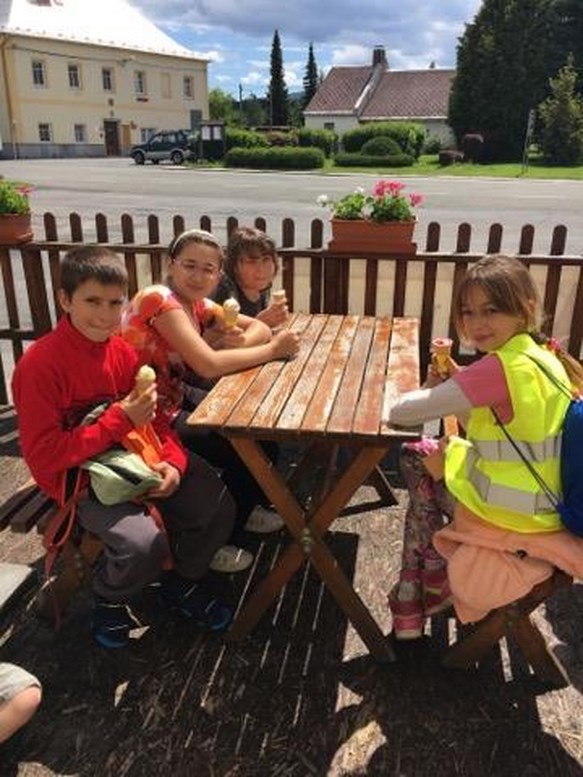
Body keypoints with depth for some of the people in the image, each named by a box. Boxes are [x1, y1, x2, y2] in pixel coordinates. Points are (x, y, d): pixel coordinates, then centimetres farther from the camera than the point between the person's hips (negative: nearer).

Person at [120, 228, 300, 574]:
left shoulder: (197, 304, 3)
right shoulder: (159, 299, -23)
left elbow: (260, 327, 4)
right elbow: (209, 365, -33)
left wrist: (241, 342, -19)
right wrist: (273, 350, -23)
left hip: (179, 396, 8)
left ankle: (246, 506, 26)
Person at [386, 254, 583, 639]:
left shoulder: (502, 365, -26)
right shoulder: (543, 357, 2)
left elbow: (401, 413, -23)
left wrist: (432, 389, -2)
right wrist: (457, 383, -1)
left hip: (509, 521, -8)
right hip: (543, 508, 8)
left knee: (420, 461, 13)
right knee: (416, 453, 17)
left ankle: (437, 578, 31)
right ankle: (414, 598, 27)